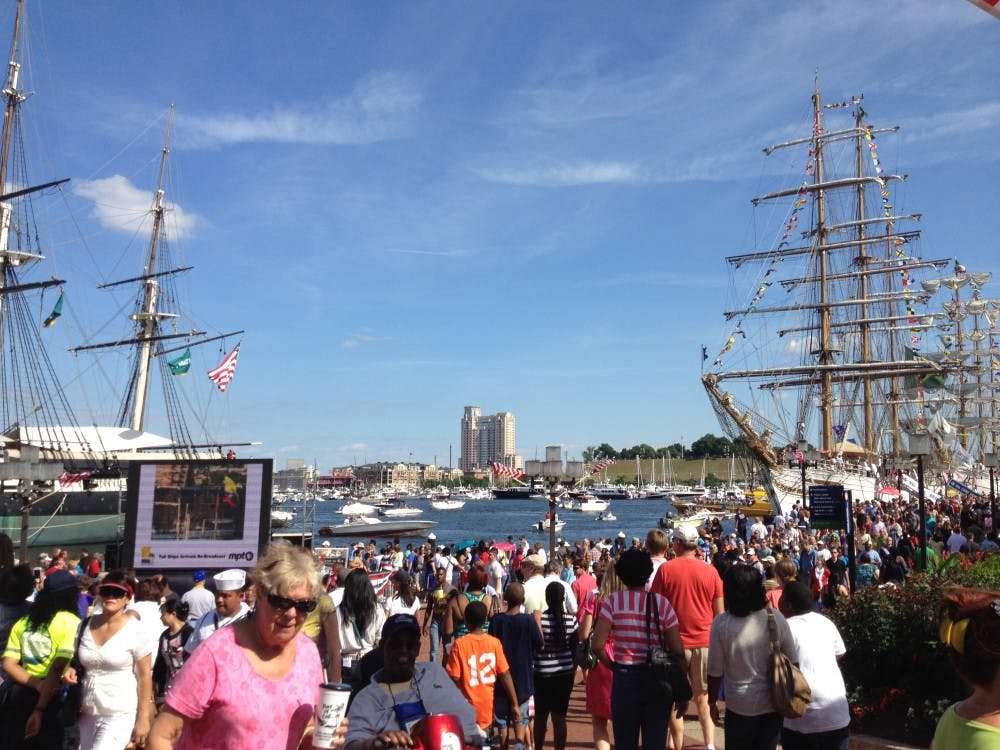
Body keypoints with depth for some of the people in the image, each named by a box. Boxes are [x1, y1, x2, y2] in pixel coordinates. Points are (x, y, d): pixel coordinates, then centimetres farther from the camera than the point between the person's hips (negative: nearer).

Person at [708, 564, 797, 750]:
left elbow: (715, 671, -9)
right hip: (773, 704, 2)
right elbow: (793, 661, -1)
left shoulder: (721, 624, -17)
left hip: (739, 706, -2)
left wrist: (712, 702, 6)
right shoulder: (776, 618, -11)